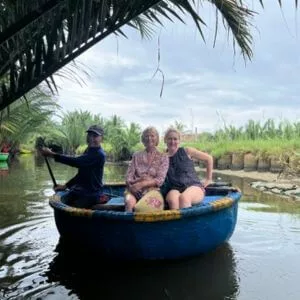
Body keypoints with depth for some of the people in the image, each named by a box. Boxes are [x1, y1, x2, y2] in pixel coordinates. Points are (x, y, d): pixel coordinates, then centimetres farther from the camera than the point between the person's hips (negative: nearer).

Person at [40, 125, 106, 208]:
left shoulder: (99, 154, -16)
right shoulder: (88, 151, 16)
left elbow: (76, 162, -27)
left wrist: (52, 155, -27)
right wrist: (66, 186, 14)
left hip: (90, 195, -9)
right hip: (78, 191, 9)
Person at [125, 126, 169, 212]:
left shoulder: (163, 157, 10)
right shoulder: (136, 156, 15)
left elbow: (160, 180, -2)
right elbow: (128, 177, 8)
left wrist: (142, 184, -16)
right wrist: (139, 179, -14)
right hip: (135, 191, 1)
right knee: (129, 202, -34)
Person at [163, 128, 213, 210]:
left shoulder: (186, 151, 6)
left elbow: (209, 158, 13)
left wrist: (208, 179, 12)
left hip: (194, 186, -1)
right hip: (175, 189, 1)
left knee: (183, 197, -38)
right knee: (172, 200, -37)